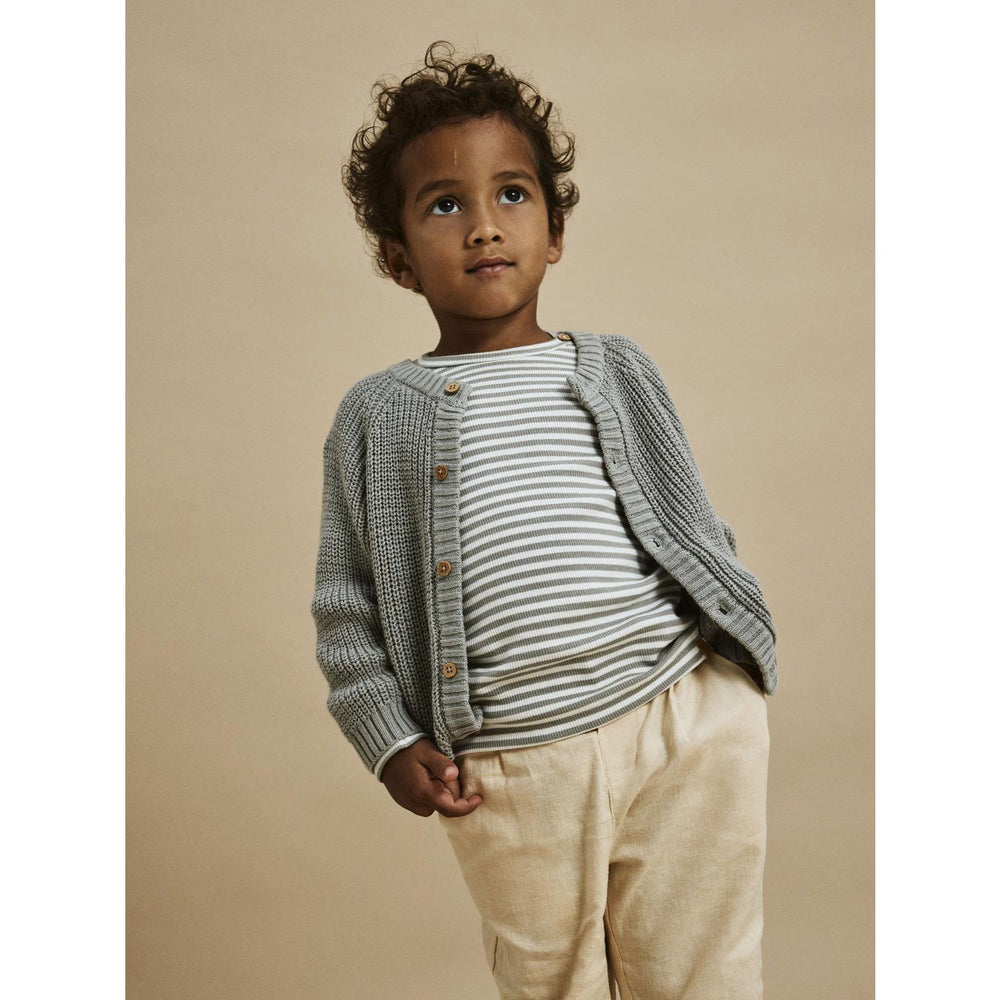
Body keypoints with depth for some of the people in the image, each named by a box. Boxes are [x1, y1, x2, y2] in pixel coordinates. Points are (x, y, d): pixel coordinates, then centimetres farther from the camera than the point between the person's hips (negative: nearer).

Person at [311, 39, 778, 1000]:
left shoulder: (619, 369, 11)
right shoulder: (375, 413, 6)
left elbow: (698, 530, 15)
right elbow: (346, 602, 7)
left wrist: (740, 652, 8)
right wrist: (389, 739, 0)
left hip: (687, 718, 1)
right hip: (515, 767, -1)